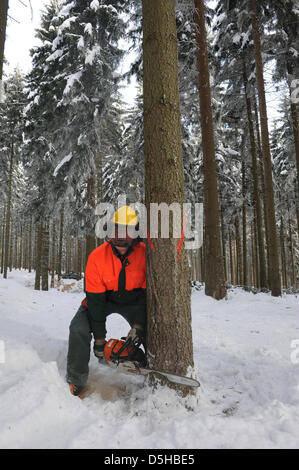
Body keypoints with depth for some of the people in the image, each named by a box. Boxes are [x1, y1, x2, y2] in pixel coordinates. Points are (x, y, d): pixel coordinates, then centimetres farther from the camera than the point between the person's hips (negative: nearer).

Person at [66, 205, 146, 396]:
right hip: (103, 299, 0)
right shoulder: (97, 257, -26)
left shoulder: (145, 254, -23)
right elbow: (96, 299, -22)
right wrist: (99, 338, -20)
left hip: (133, 301, 1)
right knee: (79, 328, -19)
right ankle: (76, 380, 0)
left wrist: (139, 326, -23)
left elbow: (147, 293, -17)